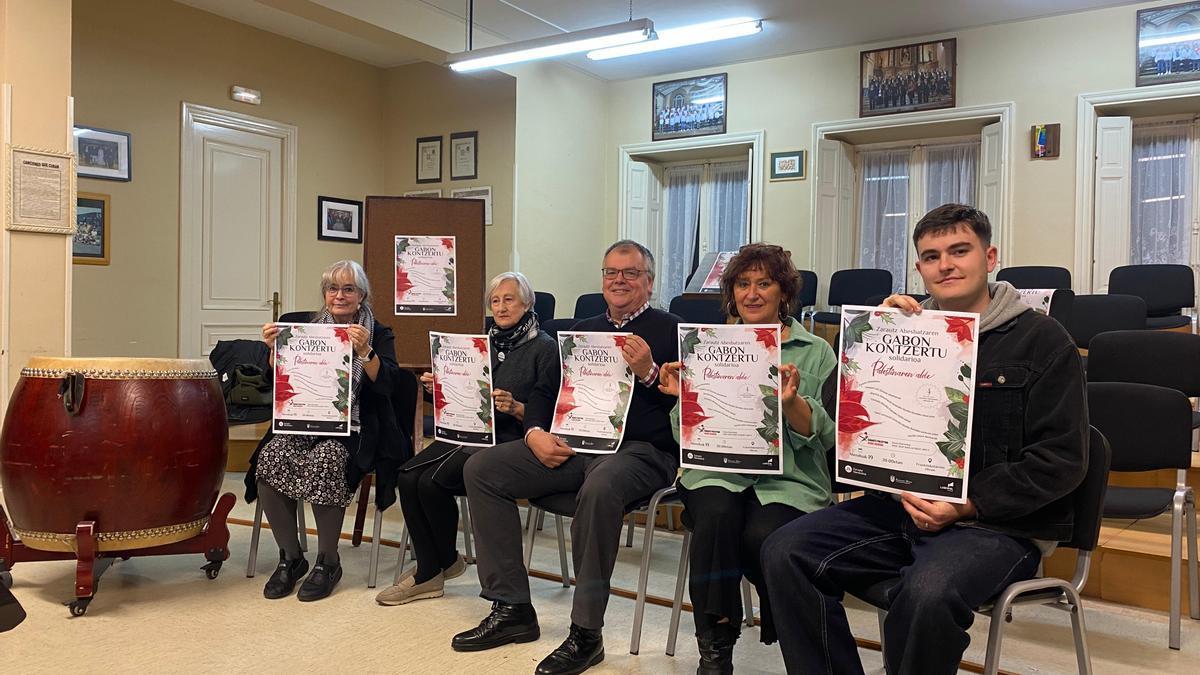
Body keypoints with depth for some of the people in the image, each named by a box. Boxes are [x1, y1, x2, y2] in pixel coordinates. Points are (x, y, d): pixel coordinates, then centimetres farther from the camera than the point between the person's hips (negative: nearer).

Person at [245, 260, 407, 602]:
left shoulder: (380, 335, 7)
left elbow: (387, 384, -8)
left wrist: (364, 351, -22)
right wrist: (275, 350, -4)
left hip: (356, 429, -3)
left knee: (324, 460, -34)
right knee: (270, 457, -27)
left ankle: (328, 561, -15)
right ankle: (290, 557, -9)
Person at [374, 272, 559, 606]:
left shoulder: (545, 349, -1)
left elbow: (543, 414, -7)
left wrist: (514, 407, -25)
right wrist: (439, 388, 2)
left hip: (509, 440, -6)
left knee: (432, 481, -24)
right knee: (408, 477, -19)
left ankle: (444, 562, 3)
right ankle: (428, 571, -7)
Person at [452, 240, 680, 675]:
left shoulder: (669, 330, 5)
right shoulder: (583, 330, 22)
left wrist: (648, 373, -20)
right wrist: (535, 433, 1)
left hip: (642, 450, -6)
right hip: (572, 445, 6)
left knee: (599, 487, -40)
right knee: (481, 469, -9)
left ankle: (586, 633, -23)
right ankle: (511, 608, -3)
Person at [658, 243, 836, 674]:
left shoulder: (816, 353, 9)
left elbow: (826, 437, 0)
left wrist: (791, 402, -18)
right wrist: (684, 396, -7)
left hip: (789, 479, -1)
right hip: (717, 470, 2)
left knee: (762, 534, -31)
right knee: (715, 514, -32)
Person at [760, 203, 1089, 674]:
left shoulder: (1040, 339, 0)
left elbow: (1060, 458, -6)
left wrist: (965, 506, -15)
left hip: (1000, 522, -4)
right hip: (902, 505, 5)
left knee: (926, 593, -36)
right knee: (785, 554, -15)